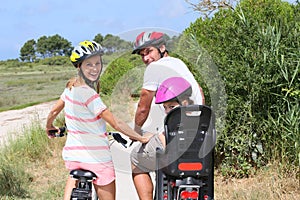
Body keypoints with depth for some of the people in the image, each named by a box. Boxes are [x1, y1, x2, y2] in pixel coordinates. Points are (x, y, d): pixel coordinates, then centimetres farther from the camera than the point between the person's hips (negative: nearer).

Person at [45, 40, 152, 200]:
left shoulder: (71, 87, 2)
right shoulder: (89, 93, -22)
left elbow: (53, 112, 17)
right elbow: (116, 124, -22)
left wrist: (49, 127, 37)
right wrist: (141, 138, -14)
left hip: (72, 154, 8)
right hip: (96, 157, -7)